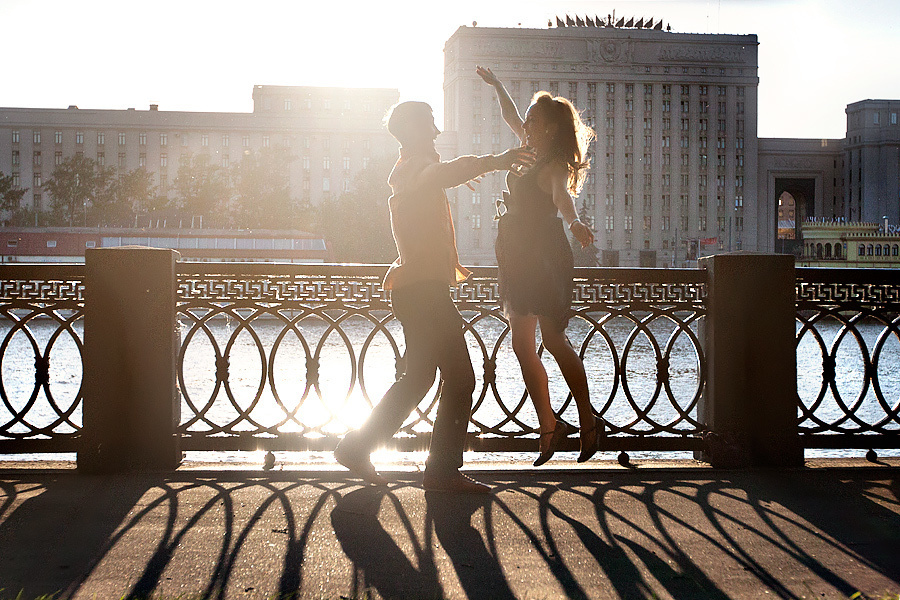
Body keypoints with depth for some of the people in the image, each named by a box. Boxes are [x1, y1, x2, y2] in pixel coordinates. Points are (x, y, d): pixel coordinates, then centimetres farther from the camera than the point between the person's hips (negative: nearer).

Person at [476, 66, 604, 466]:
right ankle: (548, 426, 11)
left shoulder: (555, 166, -14)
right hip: (518, 261, 9)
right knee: (522, 345, 6)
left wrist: (574, 221, -56)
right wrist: (497, 86, 34)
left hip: (545, 260, -9)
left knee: (553, 340, -9)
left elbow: (562, 196, -37)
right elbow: (511, 118, 32)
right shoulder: (534, 152, 13)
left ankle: (588, 422, 1)